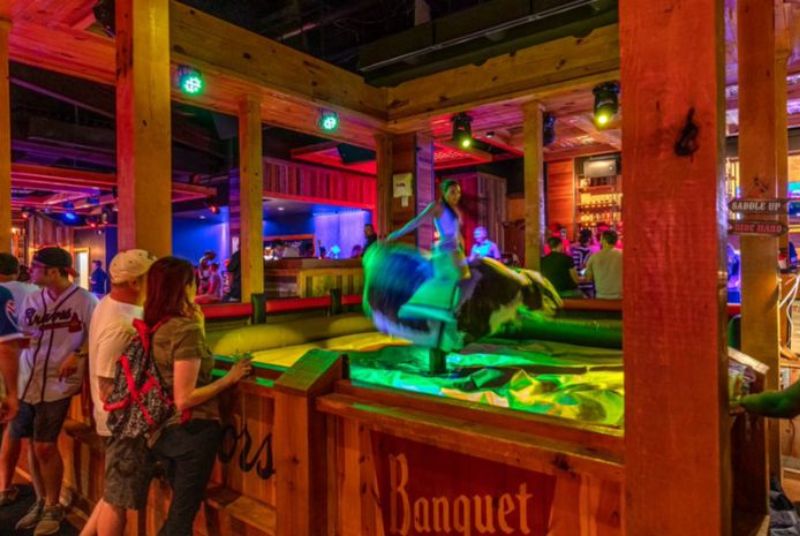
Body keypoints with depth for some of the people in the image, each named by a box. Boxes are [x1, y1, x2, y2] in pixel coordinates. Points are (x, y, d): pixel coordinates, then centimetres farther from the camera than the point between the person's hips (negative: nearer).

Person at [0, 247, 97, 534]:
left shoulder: (85, 300, -11)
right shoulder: (31, 300, 8)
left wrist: (78, 355, -21)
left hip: (57, 383, -6)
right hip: (26, 381, 6)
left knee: (45, 446, -1)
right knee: (32, 444, 13)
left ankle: (53, 507, 20)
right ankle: (41, 502, 32)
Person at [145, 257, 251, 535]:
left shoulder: (155, 326, 2)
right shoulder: (187, 329, -23)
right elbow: (185, 399, -24)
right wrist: (229, 378, -17)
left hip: (165, 429, 8)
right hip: (192, 430, -8)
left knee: (179, 509, 26)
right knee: (183, 514, 10)